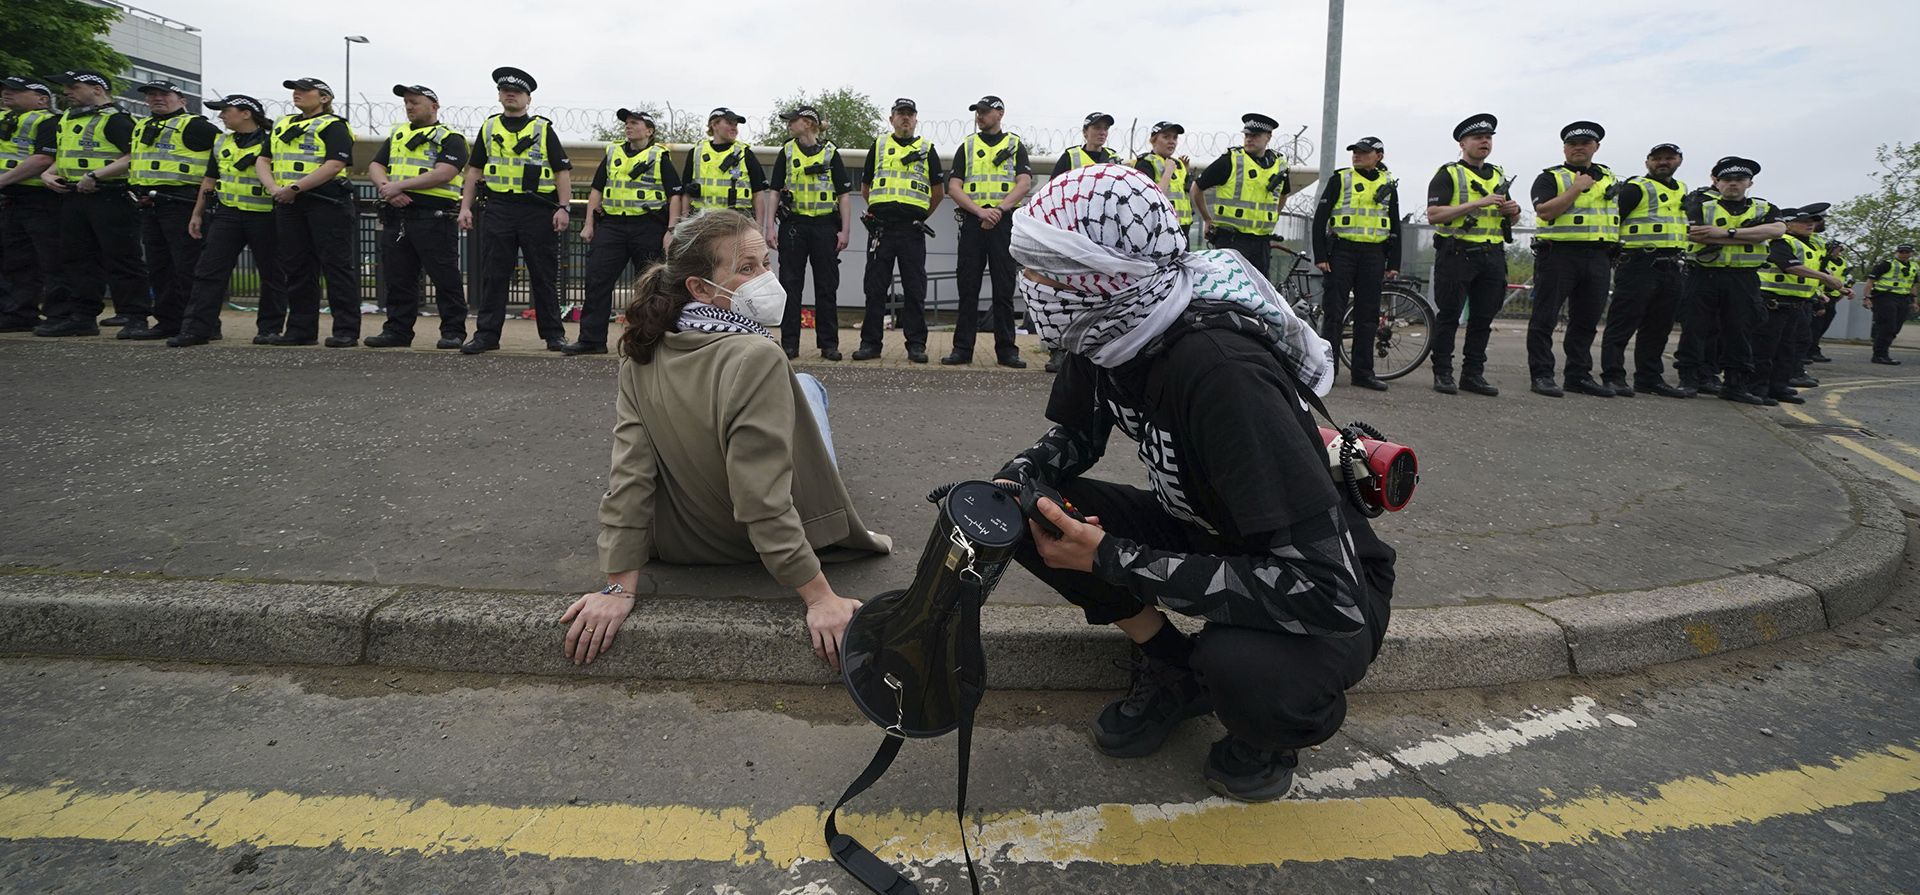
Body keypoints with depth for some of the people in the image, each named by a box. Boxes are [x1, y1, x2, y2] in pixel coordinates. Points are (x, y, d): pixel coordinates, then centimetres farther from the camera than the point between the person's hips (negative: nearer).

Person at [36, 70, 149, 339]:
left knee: (122, 260, -7)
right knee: (77, 259, 10)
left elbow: (136, 155, -20)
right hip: (73, 197, 9)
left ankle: (135, 317, -4)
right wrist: (47, 174, 12)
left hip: (110, 198, -9)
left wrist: (95, 175, -22)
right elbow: (61, 155, 32)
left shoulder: (114, 119, -8)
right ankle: (81, 316, 15)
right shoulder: (67, 119, 21)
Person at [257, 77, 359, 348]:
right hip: (288, 205, 7)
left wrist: (295, 187, -18)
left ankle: (346, 330, -5)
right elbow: (262, 160, 16)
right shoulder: (281, 126, 21)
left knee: (337, 266, -7)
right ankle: (301, 329, 15)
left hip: (327, 203, -7)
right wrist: (274, 188, -4)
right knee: (296, 268, 8)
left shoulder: (334, 126, -2)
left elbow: (334, 165, -15)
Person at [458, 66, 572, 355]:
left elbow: (562, 171, 0)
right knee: (493, 275, 2)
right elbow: (474, 171, 15)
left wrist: (564, 208, -11)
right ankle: (486, 334, 7)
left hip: (538, 210, -2)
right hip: (498, 209, 3)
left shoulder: (543, 129, 5)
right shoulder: (489, 128, 13)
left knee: (544, 276, 3)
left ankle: (553, 334, 11)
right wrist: (465, 207, 7)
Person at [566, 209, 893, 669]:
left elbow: (630, 473, -18)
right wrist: (821, 598, -33)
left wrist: (619, 587, -17)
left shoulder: (641, 354, -14)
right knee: (807, 385, 22)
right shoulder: (755, 358, -34)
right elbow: (762, 503, -37)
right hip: (772, 543, -5)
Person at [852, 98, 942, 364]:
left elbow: (939, 191, 13)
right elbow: (865, 187, 18)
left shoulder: (927, 149, 11)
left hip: (912, 228, -1)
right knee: (875, 287, 1)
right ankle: (870, 342, 7)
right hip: (881, 226, 1)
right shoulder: (878, 146, 14)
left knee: (914, 288, 0)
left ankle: (916, 344, 5)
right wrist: (879, 209, 14)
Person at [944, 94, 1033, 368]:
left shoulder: (1015, 145, 11)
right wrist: (980, 211, -12)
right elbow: (953, 187, 3)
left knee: (1004, 289, 0)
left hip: (1004, 221, -1)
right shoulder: (967, 146, 14)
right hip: (972, 221, 1)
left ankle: (1006, 350, 5)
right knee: (967, 288, 0)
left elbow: (1024, 183, -2)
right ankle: (962, 348, 5)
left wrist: (1000, 209, -17)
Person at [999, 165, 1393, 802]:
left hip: (1329, 593, -7)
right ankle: (1170, 671, 8)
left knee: (1243, 670, -39)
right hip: (1203, 533, 7)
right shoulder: (1107, 335, -12)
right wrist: (1009, 486, -16)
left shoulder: (1222, 371, -35)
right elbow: (1073, 439, 8)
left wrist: (1113, 561, -33)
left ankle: (1268, 730, 0)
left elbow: (1326, 587, -37)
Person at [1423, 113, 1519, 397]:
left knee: (1483, 318, 7)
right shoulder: (1448, 174, 0)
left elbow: (1509, 221, 27)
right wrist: (1477, 203, -18)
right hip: (1457, 254, -6)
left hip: (1492, 256, 6)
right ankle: (1443, 374, 3)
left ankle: (1473, 373, 14)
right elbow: (1433, 215, -14)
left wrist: (1513, 210, 2)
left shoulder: (1499, 176, 20)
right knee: (1449, 317, -3)